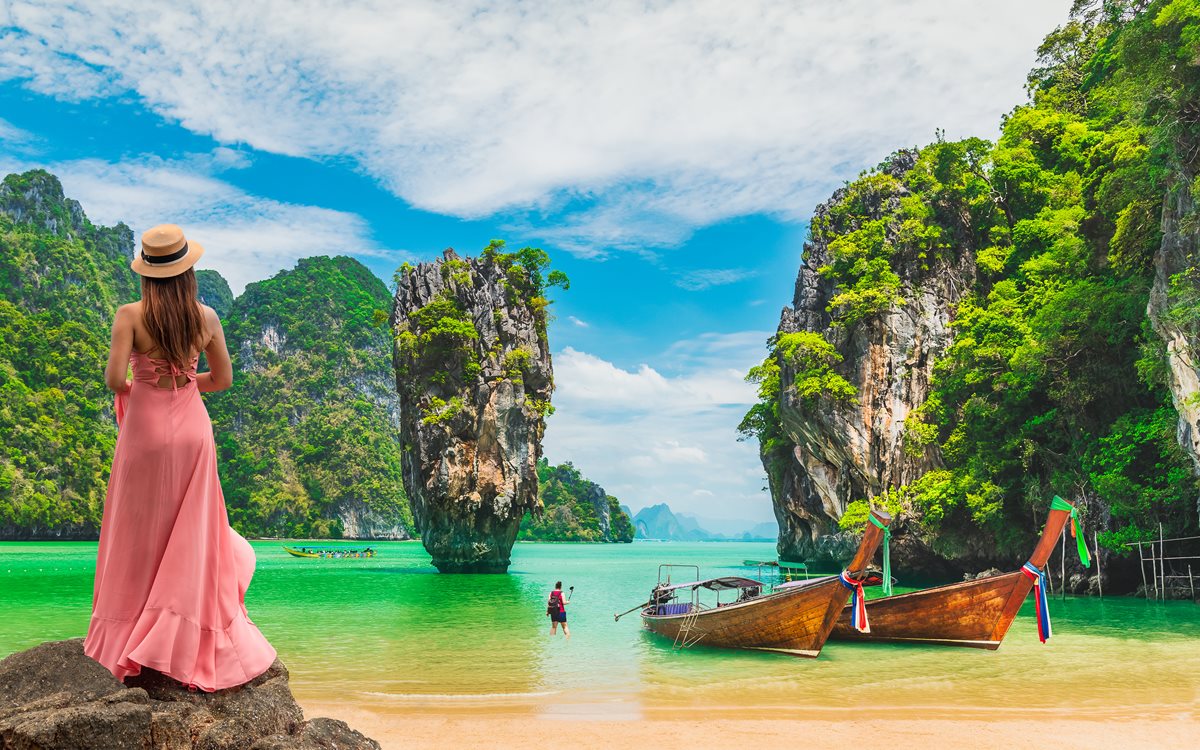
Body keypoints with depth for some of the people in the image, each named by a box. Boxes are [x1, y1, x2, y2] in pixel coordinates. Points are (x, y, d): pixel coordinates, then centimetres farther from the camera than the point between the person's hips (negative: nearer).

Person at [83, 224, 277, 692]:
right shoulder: (206, 318, -4)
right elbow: (222, 379, 3)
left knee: (140, 534, 11)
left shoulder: (130, 316, -11)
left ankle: (129, 637, 21)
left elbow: (114, 379, -17)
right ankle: (187, 637, 17)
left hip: (145, 426, -2)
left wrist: (128, 389, 5)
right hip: (192, 428, 2)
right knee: (190, 533, 12)